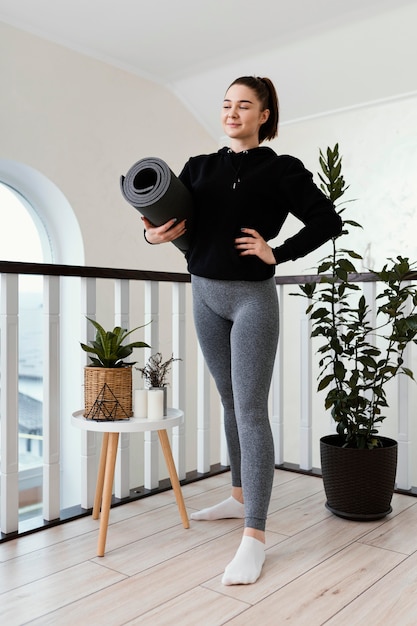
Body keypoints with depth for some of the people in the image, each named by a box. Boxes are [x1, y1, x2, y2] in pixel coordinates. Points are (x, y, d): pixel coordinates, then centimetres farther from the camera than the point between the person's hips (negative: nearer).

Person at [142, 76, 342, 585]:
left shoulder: (281, 170, -1)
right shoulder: (199, 166, 11)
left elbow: (327, 220, -5)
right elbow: (173, 220, 7)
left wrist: (278, 253, -12)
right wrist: (154, 235, -15)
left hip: (252, 297, -5)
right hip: (205, 294, 5)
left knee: (250, 410, -8)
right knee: (230, 403, 15)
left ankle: (254, 537, -2)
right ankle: (239, 496, 32)